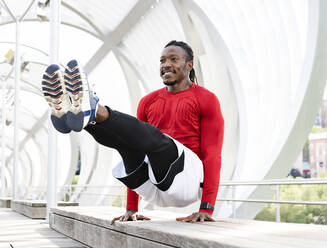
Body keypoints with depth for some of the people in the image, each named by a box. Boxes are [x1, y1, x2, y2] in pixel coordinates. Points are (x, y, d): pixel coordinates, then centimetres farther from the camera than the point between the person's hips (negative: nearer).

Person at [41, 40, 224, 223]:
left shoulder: (206, 99, 5)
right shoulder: (149, 102, 20)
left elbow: (212, 155, -4)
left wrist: (207, 208, -15)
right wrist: (131, 209, 14)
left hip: (188, 179, -5)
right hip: (154, 189, 5)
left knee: (152, 137, -31)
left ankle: (91, 110, -51)